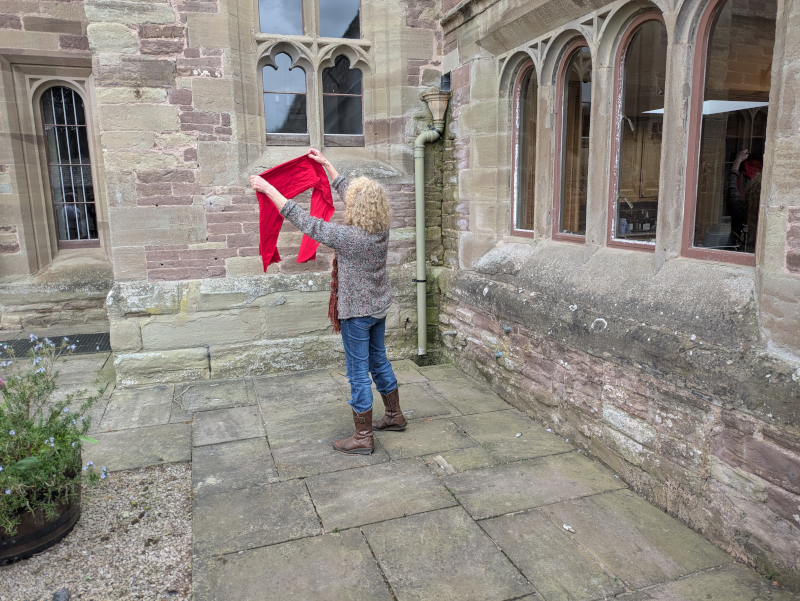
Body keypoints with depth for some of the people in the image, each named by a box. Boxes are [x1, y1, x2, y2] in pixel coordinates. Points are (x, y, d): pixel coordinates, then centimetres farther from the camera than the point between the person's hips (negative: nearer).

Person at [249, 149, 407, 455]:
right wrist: (326, 164, 18)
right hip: (379, 307, 8)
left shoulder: (347, 236, -26)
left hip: (357, 312, -8)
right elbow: (347, 191, 9)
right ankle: (394, 416, 39)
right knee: (379, 361, 23)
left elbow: (300, 218, -20)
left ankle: (363, 438, 16)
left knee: (359, 374, 3)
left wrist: (267, 187, -12)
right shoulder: (381, 228, -5)